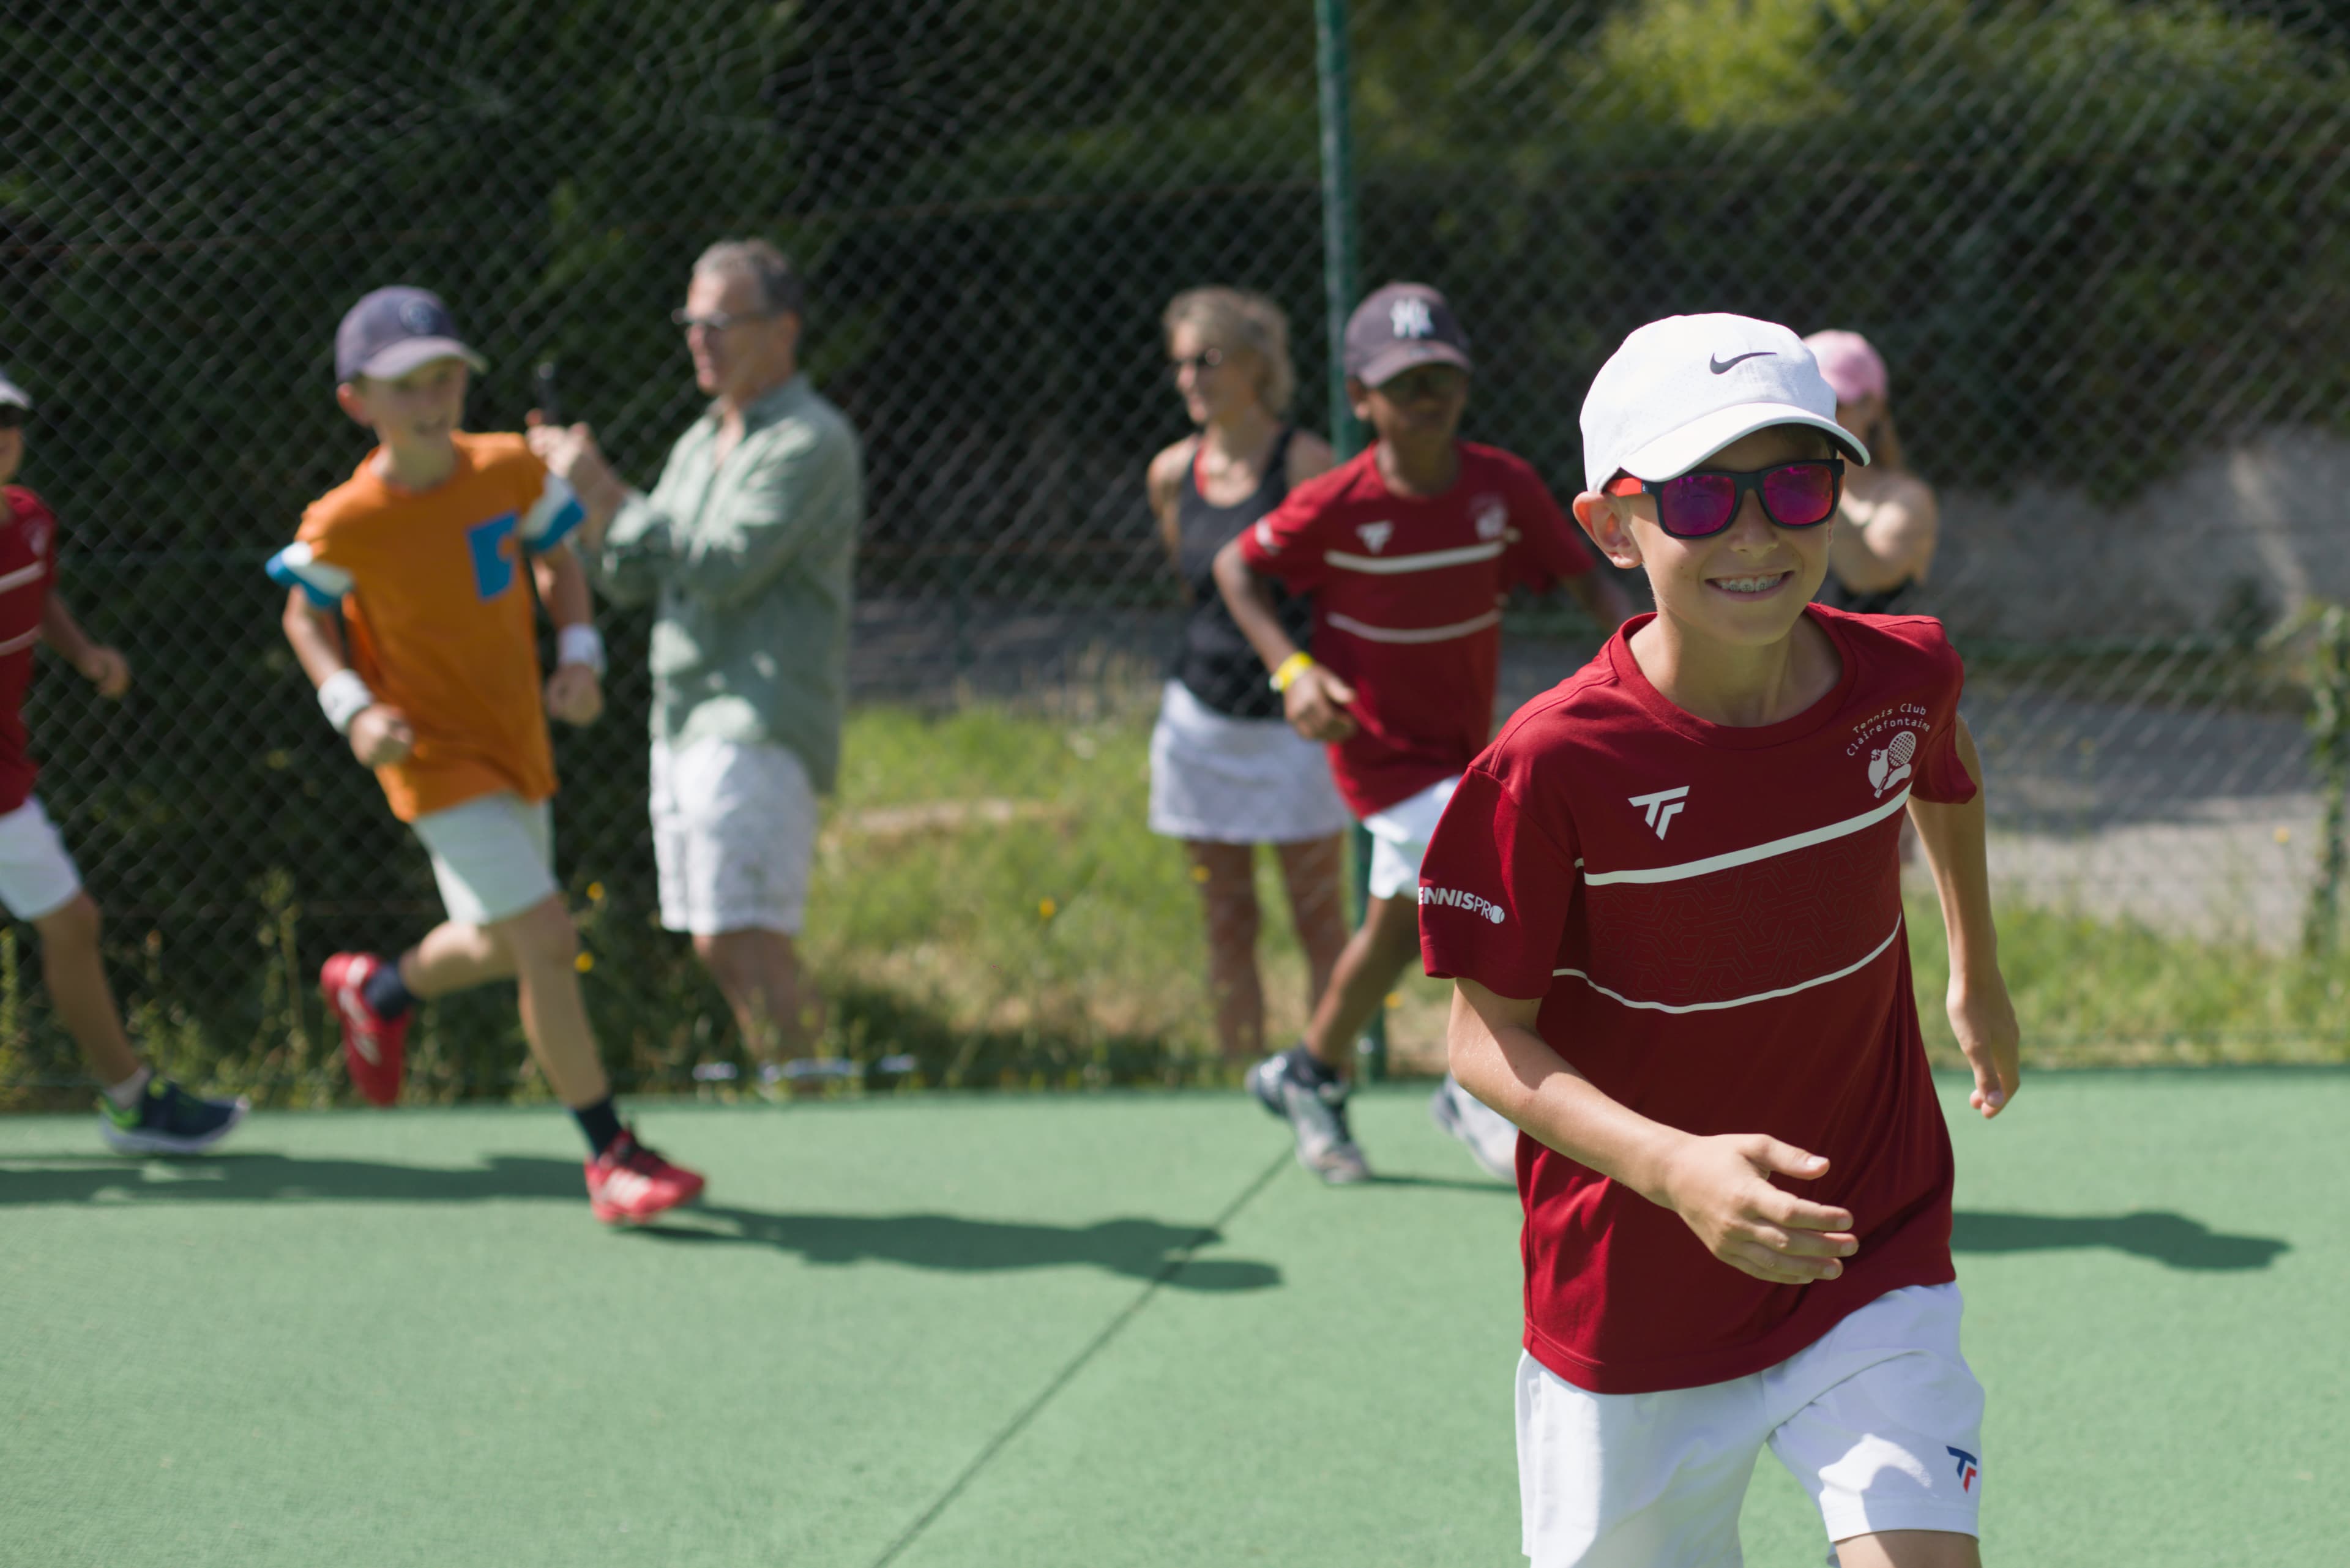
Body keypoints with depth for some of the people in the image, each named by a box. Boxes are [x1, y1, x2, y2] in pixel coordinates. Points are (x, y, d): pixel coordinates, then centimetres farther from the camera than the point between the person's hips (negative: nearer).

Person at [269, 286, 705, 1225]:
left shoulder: (510, 470, -7)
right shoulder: (346, 524, -18)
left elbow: (557, 564, 10)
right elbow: (305, 615, 0)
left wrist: (578, 655, -6)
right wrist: (353, 708, -15)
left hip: (521, 746, 6)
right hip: (437, 759, -6)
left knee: (505, 948, 22)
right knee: (546, 938, -16)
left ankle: (376, 991, 54)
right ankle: (612, 1156, -7)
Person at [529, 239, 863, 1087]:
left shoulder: (811, 443, -8)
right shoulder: (700, 444, 19)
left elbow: (724, 568, -18)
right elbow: (629, 579, 16)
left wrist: (609, 492, -15)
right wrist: (588, 497, 0)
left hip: (760, 730, -9)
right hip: (685, 723, 9)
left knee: (740, 939, -16)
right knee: (724, 948, 7)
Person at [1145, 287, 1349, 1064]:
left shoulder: (1304, 463, -11)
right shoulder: (1173, 473, 4)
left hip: (1296, 719, -5)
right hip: (1202, 721, 5)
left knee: (1318, 923, 0)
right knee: (1227, 927, 6)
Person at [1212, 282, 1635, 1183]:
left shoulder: (1504, 486, -12)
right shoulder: (1335, 507, -20)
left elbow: (1583, 579, -6)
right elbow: (1236, 568, -6)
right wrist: (1293, 669, -18)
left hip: (1463, 744, 6)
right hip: (1380, 747, -6)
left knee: (1400, 926, 22)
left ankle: (1308, 1076, 46)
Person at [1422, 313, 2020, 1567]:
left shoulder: (1899, 674, -8)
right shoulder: (1554, 767, -21)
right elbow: (1487, 1038, -15)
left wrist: (1979, 978, 30)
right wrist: (1672, 1168, -31)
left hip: (1871, 1263, 2)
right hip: (1632, 1308, -2)